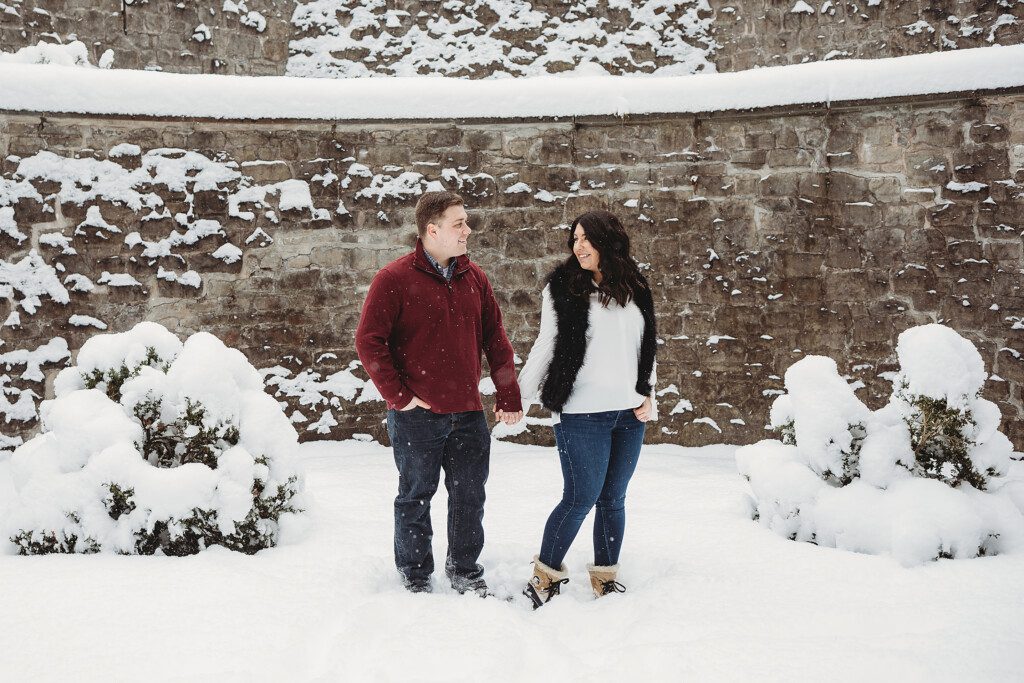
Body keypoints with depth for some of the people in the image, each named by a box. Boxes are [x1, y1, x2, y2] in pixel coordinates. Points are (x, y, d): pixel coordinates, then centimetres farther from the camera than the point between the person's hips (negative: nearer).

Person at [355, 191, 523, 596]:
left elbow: (496, 340, 11)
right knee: (415, 497, 8)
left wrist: (509, 398, 8)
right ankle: (415, 578, 23)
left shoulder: (474, 278, 8)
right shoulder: (395, 280, -9)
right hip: (418, 417, -4)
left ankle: (465, 572, 28)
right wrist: (398, 397, -12)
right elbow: (369, 342, -10)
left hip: (468, 413, 5)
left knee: (469, 496, 11)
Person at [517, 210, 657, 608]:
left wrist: (647, 396, 7)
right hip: (582, 415, -4)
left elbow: (646, 349, 17)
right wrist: (519, 397, 3)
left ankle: (605, 577, 22)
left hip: (629, 415, 4)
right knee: (581, 498, -6)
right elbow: (545, 347, 3)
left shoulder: (635, 290, 10)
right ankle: (545, 575, 10)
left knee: (613, 499, 10)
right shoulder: (563, 288, -2)